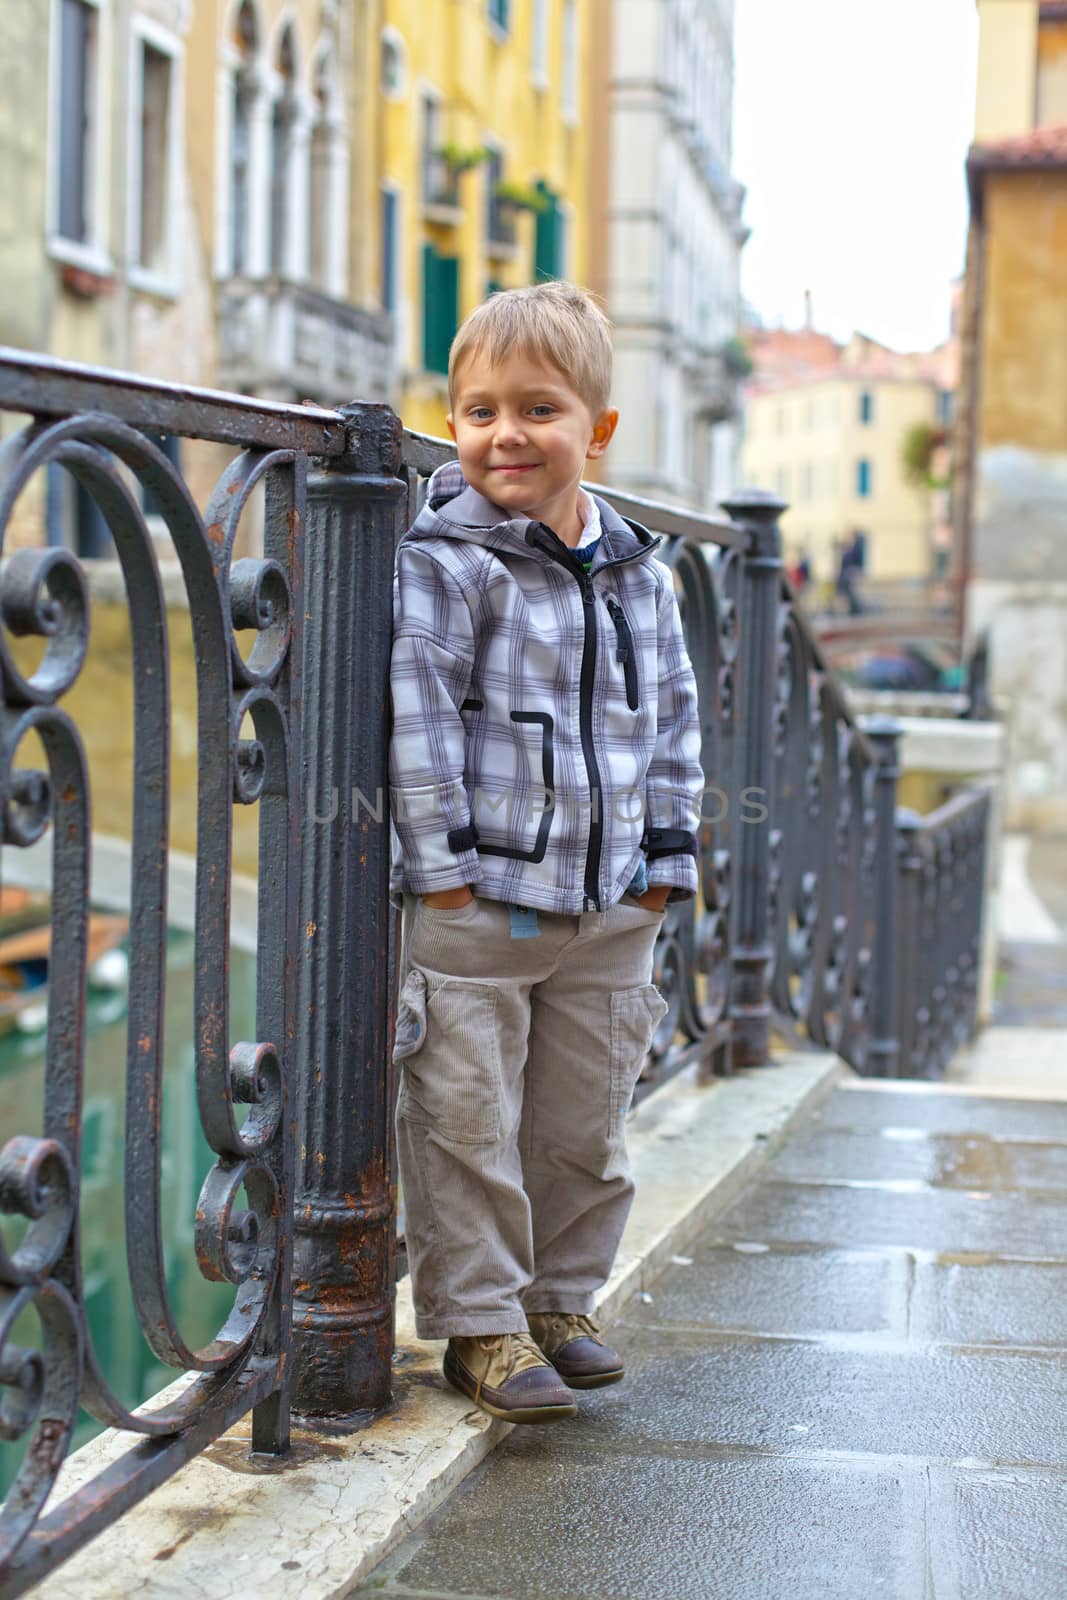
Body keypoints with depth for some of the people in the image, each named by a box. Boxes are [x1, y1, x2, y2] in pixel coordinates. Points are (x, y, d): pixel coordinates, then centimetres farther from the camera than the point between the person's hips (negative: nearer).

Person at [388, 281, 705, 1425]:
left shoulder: (639, 573, 9)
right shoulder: (442, 562, -8)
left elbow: (672, 718, 15)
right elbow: (418, 715, -11)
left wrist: (666, 855, 11)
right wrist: (442, 860, -14)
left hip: (610, 908, 5)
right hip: (475, 903, -5)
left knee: (583, 1125, 13)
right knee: (469, 1125, 1)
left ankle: (559, 1299, 29)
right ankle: (479, 1321, 14)